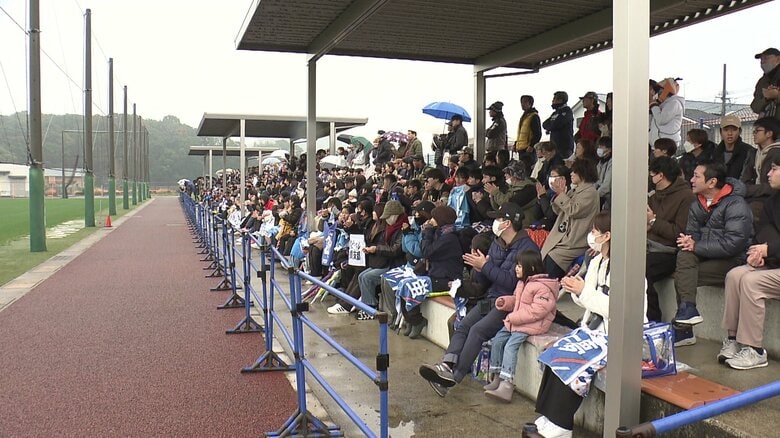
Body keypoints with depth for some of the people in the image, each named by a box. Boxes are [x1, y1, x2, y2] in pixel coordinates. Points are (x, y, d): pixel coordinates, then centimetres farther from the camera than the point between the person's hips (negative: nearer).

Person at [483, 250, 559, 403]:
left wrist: (514, 318, -23)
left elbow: (537, 310, -25)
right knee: (497, 340, 1)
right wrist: (504, 301, 2)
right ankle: (497, 377, 10)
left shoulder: (542, 287, -18)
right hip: (516, 321, 10)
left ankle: (506, 385, -24)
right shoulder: (523, 282, 13)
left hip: (533, 324, -10)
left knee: (510, 345, -22)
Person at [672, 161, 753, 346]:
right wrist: (688, 241, -16)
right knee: (684, 255, -21)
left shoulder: (736, 205, -14)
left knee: (681, 276, -22)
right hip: (706, 256, 7)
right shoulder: (697, 205, 11)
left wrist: (696, 247, -21)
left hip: (732, 261, -7)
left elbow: (732, 244, -23)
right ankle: (687, 309, -26)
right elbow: (692, 233, 8)